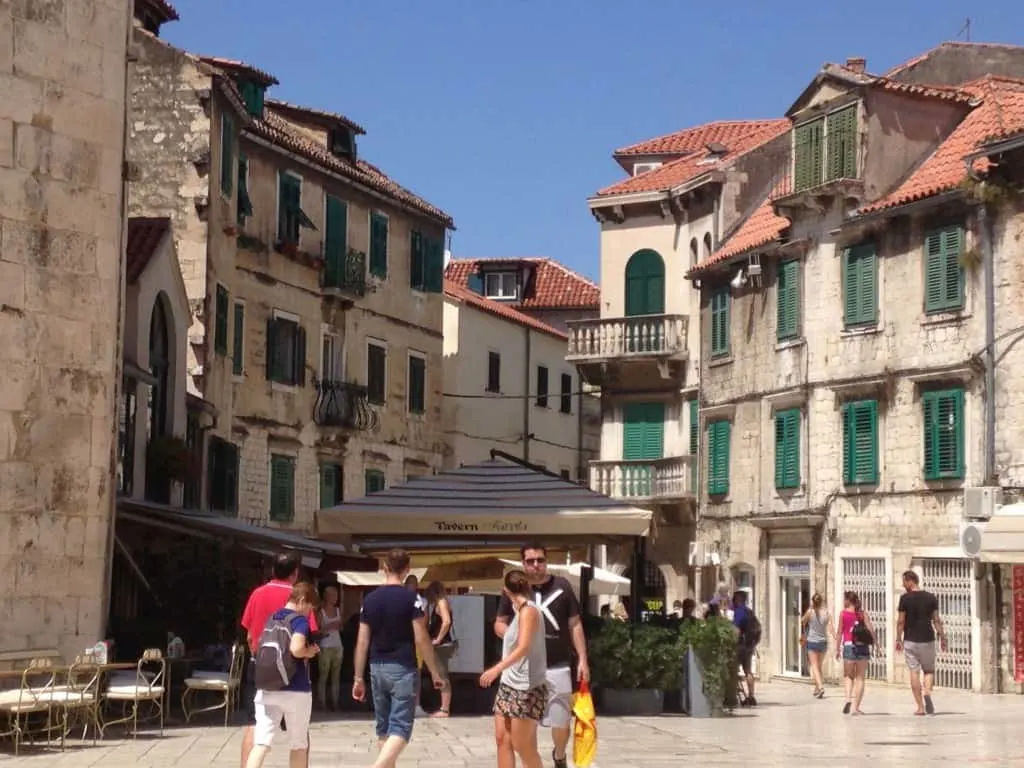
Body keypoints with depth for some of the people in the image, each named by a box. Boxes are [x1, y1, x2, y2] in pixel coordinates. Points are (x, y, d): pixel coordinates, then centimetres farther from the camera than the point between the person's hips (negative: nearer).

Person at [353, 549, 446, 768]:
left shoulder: (370, 599, 4)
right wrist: (435, 672, -2)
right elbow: (421, 639, -11)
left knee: (384, 726, 15)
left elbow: (362, 642, 5)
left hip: (377, 669, 5)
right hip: (403, 669, -5)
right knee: (400, 727, -6)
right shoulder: (410, 598, -9)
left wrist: (358, 678, 11)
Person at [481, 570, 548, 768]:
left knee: (523, 746, -3)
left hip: (526, 689, -9)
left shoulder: (528, 611, -14)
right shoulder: (519, 612, 13)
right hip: (509, 685, 9)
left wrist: (497, 668, -32)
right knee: (502, 738, 7)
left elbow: (524, 648, -25)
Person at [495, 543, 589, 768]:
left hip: (558, 667, -1)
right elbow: (499, 625, 10)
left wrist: (582, 660, -2)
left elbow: (575, 625, 3)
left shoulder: (562, 587, -1)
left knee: (562, 721, 6)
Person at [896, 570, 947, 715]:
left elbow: (901, 621, -5)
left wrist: (898, 639, 3)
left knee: (914, 672, 3)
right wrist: (942, 638, 8)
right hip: (927, 639, 2)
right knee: (929, 670, 14)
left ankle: (920, 707, 0)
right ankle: (927, 692, -16)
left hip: (910, 640, -2)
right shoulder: (931, 598, 2)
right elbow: (936, 620, 1)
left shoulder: (905, 598, -5)